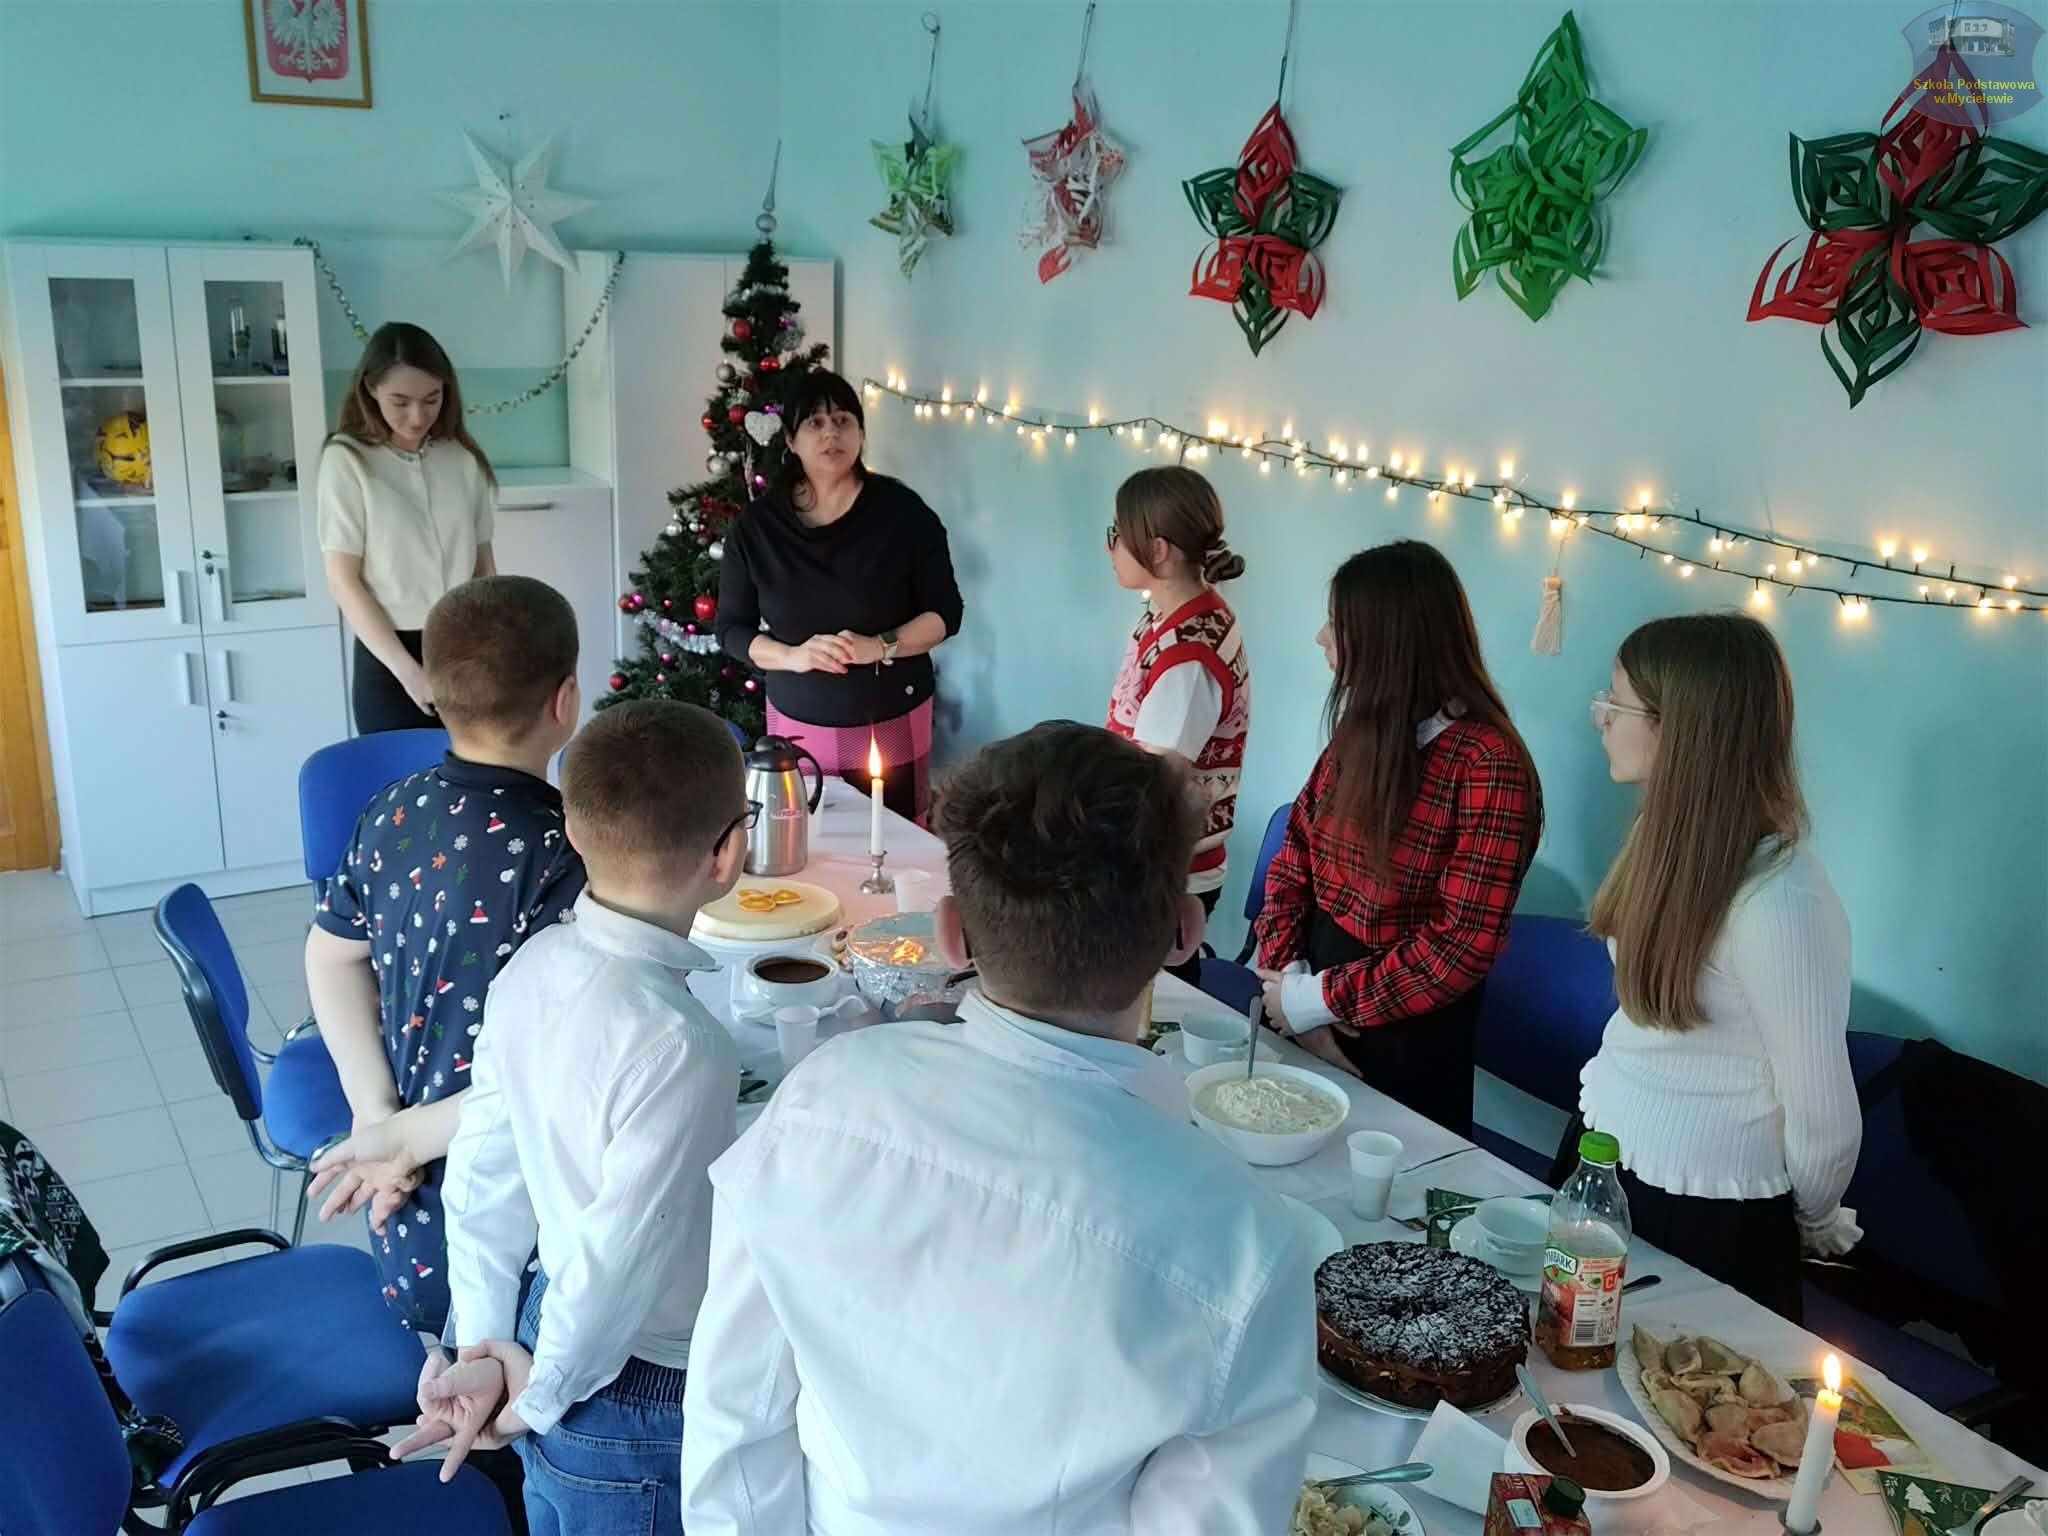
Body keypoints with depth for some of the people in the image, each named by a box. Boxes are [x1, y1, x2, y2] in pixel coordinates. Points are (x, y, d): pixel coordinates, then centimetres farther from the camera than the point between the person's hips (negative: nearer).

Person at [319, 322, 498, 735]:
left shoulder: (463, 458, 3)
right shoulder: (348, 459, -6)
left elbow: (484, 565, 9)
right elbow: (343, 583, -8)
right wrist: (409, 670, -14)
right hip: (388, 659, -3)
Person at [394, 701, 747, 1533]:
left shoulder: (531, 969, -10)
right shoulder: (680, 1045, -33)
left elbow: (483, 1168, -3)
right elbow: (620, 1256, -26)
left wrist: (483, 1343, 4)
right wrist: (538, 1399, -10)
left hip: (547, 1324, 7)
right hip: (639, 1414, -7)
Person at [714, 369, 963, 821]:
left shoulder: (902, 511, -5)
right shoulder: (757, 526, 0)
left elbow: (945, 613, -2)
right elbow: (731, 629, 4)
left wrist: (880, 646, -19)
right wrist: (792, 656, -14)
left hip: (893, 726, -1)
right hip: (799, 728, 1)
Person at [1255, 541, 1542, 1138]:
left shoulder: (1489, 768, -21)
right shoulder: (1363, 732, 1)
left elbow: (1463, 946, -23)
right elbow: (1294, 860, 3)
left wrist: (1317, 1001, -19)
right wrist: (1285, 975, -12)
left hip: (1407, 1044, -6)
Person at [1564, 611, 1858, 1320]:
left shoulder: (1781, 903, -30)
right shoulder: (1670, 830, -4)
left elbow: (1825, 1122, -21)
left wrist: (1812, 1222, -5)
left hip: (1704, 1216, -7)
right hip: (1604, 1156, 8)